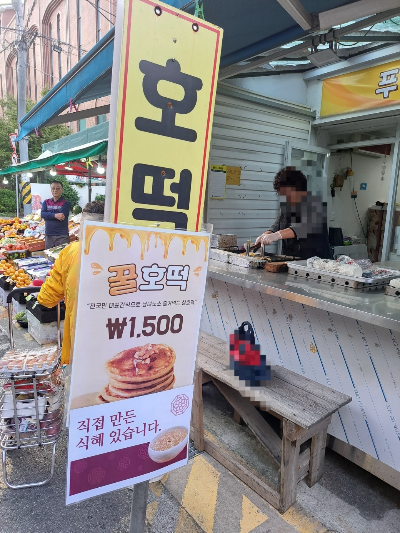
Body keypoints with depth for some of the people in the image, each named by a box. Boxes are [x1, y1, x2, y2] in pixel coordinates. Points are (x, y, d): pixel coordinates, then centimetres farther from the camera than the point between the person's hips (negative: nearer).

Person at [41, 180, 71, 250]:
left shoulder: (66, 203, -3)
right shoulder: (46, 202, 11)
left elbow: (62, 216, -15)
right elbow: (42, 214, -5)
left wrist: (48, 214, -7)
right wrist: (55, 215, -19)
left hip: (62, 235, -4)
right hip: (49, 235, 4)